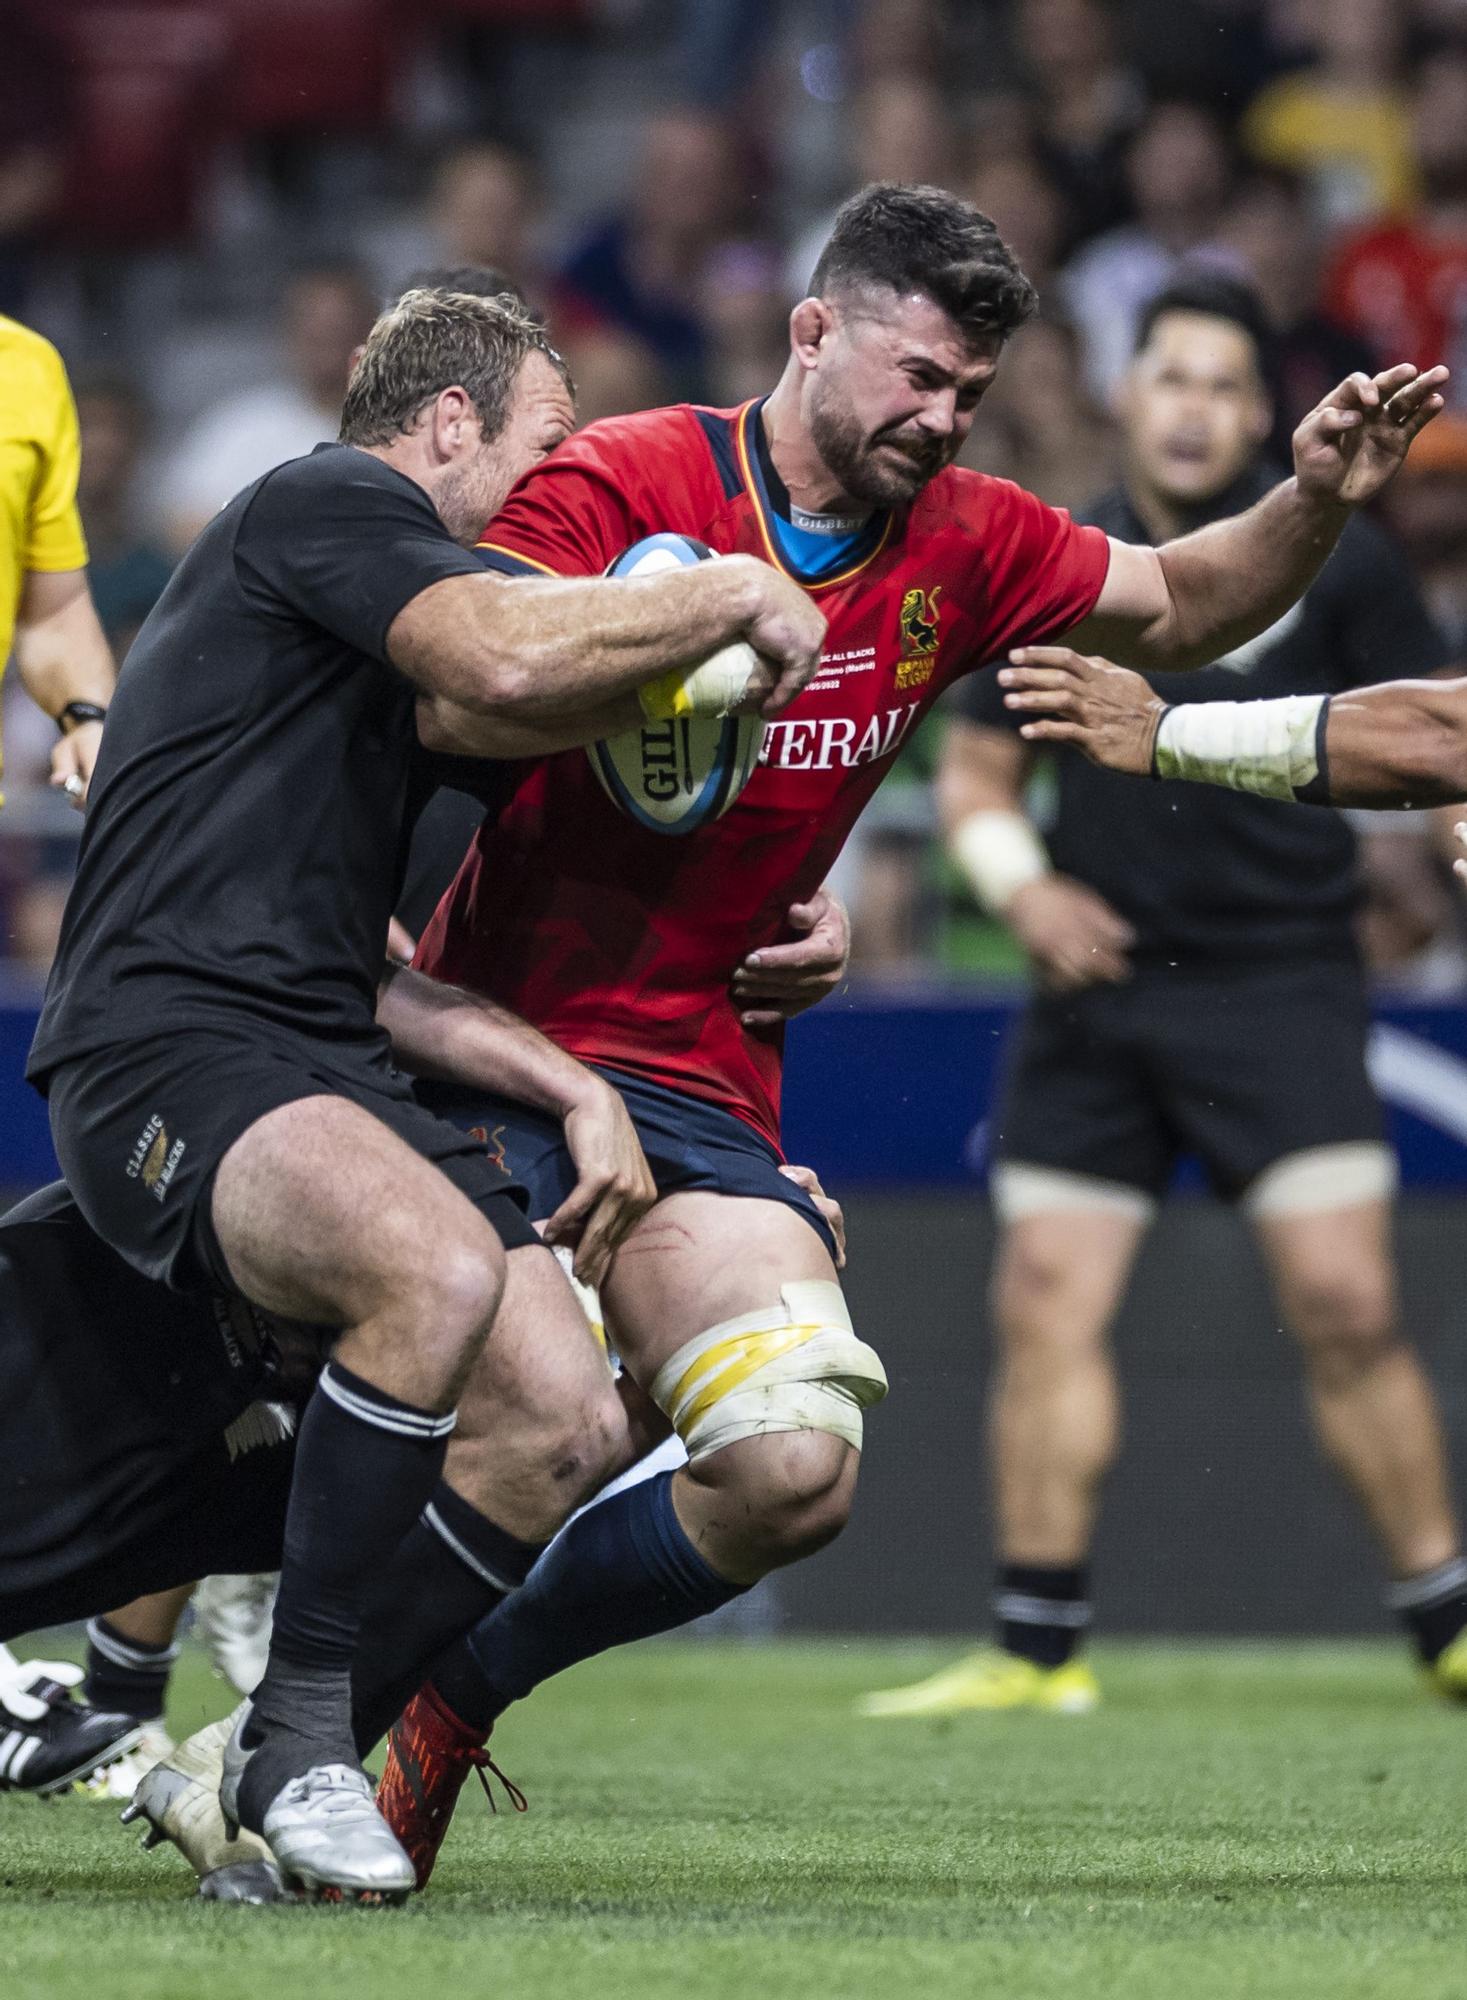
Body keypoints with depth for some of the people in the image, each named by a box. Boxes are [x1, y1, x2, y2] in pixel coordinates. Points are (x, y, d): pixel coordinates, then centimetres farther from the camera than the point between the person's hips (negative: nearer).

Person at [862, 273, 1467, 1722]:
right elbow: (976, 768, 16)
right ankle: (1037, 1648, 6)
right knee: (1046, 1298, -3)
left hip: (1280, 980, -3)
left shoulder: (1331, 558, -1)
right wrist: (1022, 885, -3)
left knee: (1343, 1300, -13)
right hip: (1097, 976, 3)